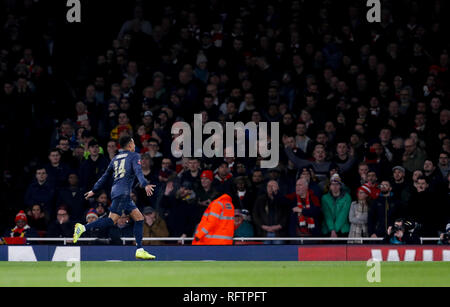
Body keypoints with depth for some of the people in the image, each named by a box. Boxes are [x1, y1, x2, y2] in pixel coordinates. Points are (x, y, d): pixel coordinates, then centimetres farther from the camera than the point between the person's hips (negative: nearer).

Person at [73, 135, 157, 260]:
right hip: (122, 192, -9)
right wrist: (145, 185, -28)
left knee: (139, 218, 8)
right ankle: (83, 228, -23)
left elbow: (105, 176, 26)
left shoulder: (116, 158, 23)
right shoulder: (134, 156, 3)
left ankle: (139, 250, 1)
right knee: (112, 220, -16)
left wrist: (94, 190, 33)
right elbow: (138, 172, -15)